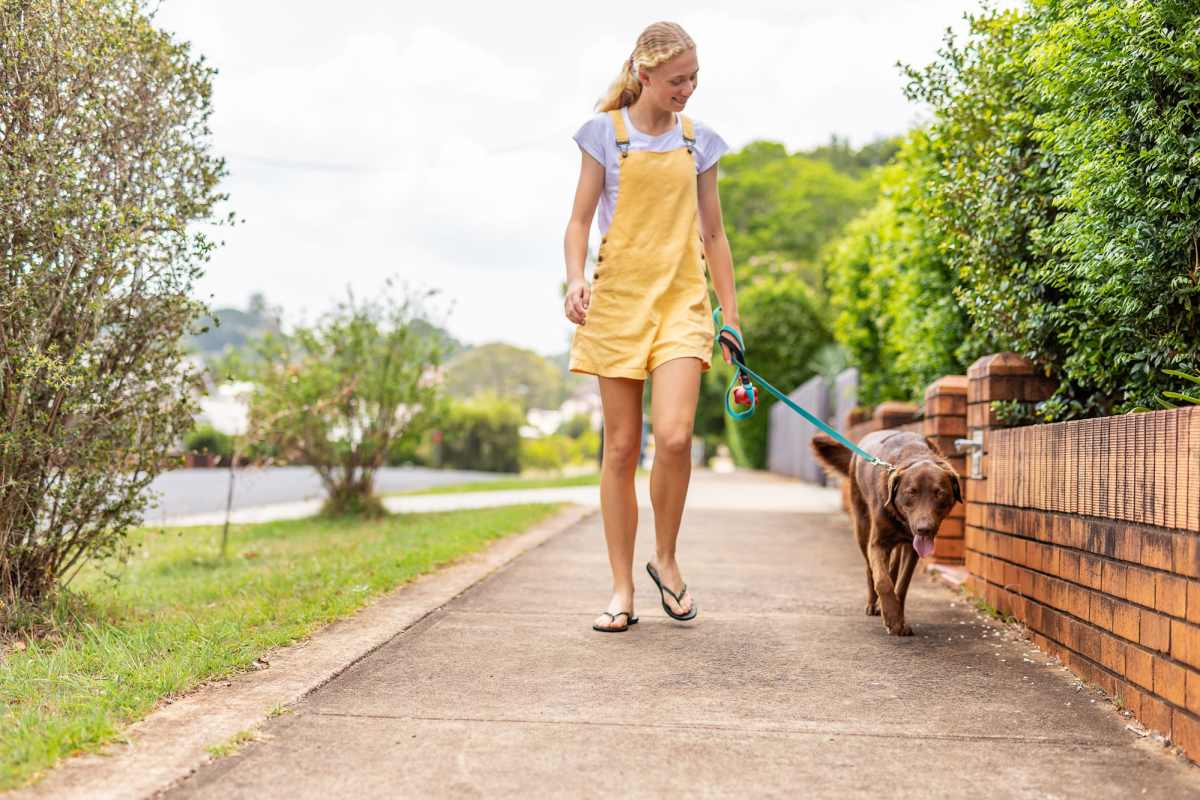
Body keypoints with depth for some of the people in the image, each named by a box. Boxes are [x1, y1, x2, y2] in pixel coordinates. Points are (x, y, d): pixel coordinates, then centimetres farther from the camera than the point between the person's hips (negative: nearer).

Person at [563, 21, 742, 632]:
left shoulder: (699, 141, 10)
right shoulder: (605, 133, 4)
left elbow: (713, 234, 16)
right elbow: (579, 221, 4)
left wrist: (731, 315, 14)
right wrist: (575, 279, -15)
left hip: (681, 300, 1)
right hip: (617, 300, -1)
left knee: (674, 436, -17)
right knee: (621, 446, 1)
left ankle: (665, 558, 7)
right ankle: (622, 588, 10)